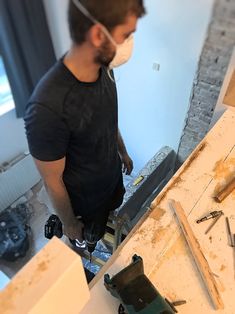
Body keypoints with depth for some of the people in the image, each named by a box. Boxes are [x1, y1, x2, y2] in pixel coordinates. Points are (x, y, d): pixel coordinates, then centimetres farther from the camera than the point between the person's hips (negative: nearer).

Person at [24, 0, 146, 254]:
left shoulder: (104, 69, -15)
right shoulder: (47, 108, -40)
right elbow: (52, 182, -25)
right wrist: (69, 224, -10)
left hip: (114, 177, 6)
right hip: (86, 201, -5)